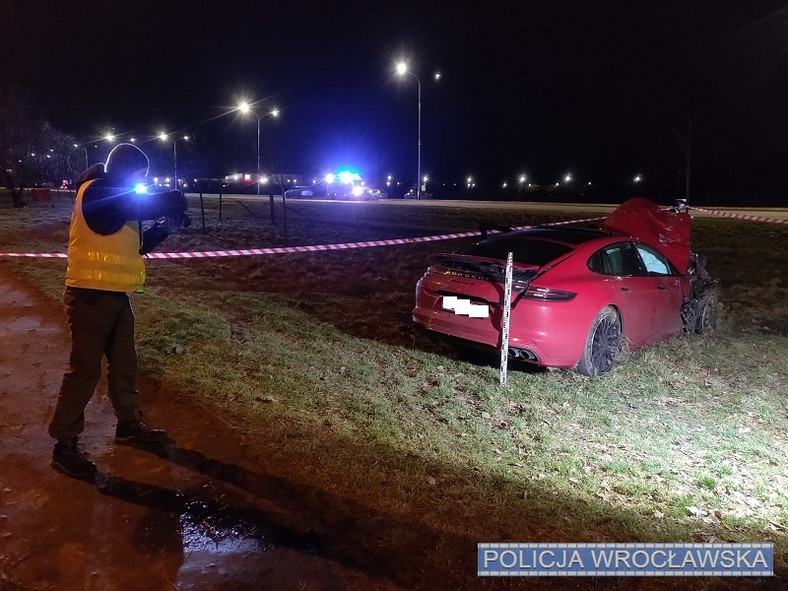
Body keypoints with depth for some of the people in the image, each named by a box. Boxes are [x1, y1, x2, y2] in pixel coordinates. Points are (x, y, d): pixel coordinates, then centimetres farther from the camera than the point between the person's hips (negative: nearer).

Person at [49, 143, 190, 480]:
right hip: (91, 296, -9)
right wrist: (175, 202, -2)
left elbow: (135, 246, 19)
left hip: (115, 295, 9)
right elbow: (157, 204, -23)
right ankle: (65, 446, 8)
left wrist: (164, 228, 7)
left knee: (124, 363, 16)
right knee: (84, 369, -4)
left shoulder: (119, 200, 18)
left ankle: (129, 425, 31)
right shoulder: (96, 192, -13)